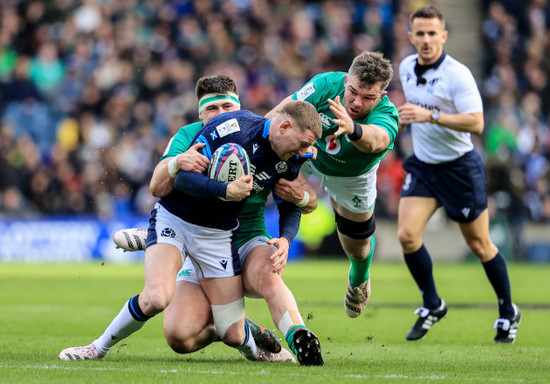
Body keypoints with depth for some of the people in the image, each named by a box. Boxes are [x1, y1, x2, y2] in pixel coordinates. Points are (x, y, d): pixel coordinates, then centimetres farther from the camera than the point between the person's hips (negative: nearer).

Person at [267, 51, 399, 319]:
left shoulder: (386, 116, -42)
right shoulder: (327, 85, -36)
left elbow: (376, 139, -66)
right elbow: (278, 115, -29)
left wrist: (352, 129, -87)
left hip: (352, 178, -1)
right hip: (307, 155, 1)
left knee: (356, 246, 12)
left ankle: (359, 280, 50)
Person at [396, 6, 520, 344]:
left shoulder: (457, 74, -19)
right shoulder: (406, 68, 2)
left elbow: (476, 123, -29)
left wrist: (431, 116, -35)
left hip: (460, 168, -5)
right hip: (422, 166, 5)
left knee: (480, 245, 4)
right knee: (407, 234, -12)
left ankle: (508, 312, 24)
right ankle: (432, 305, 7)